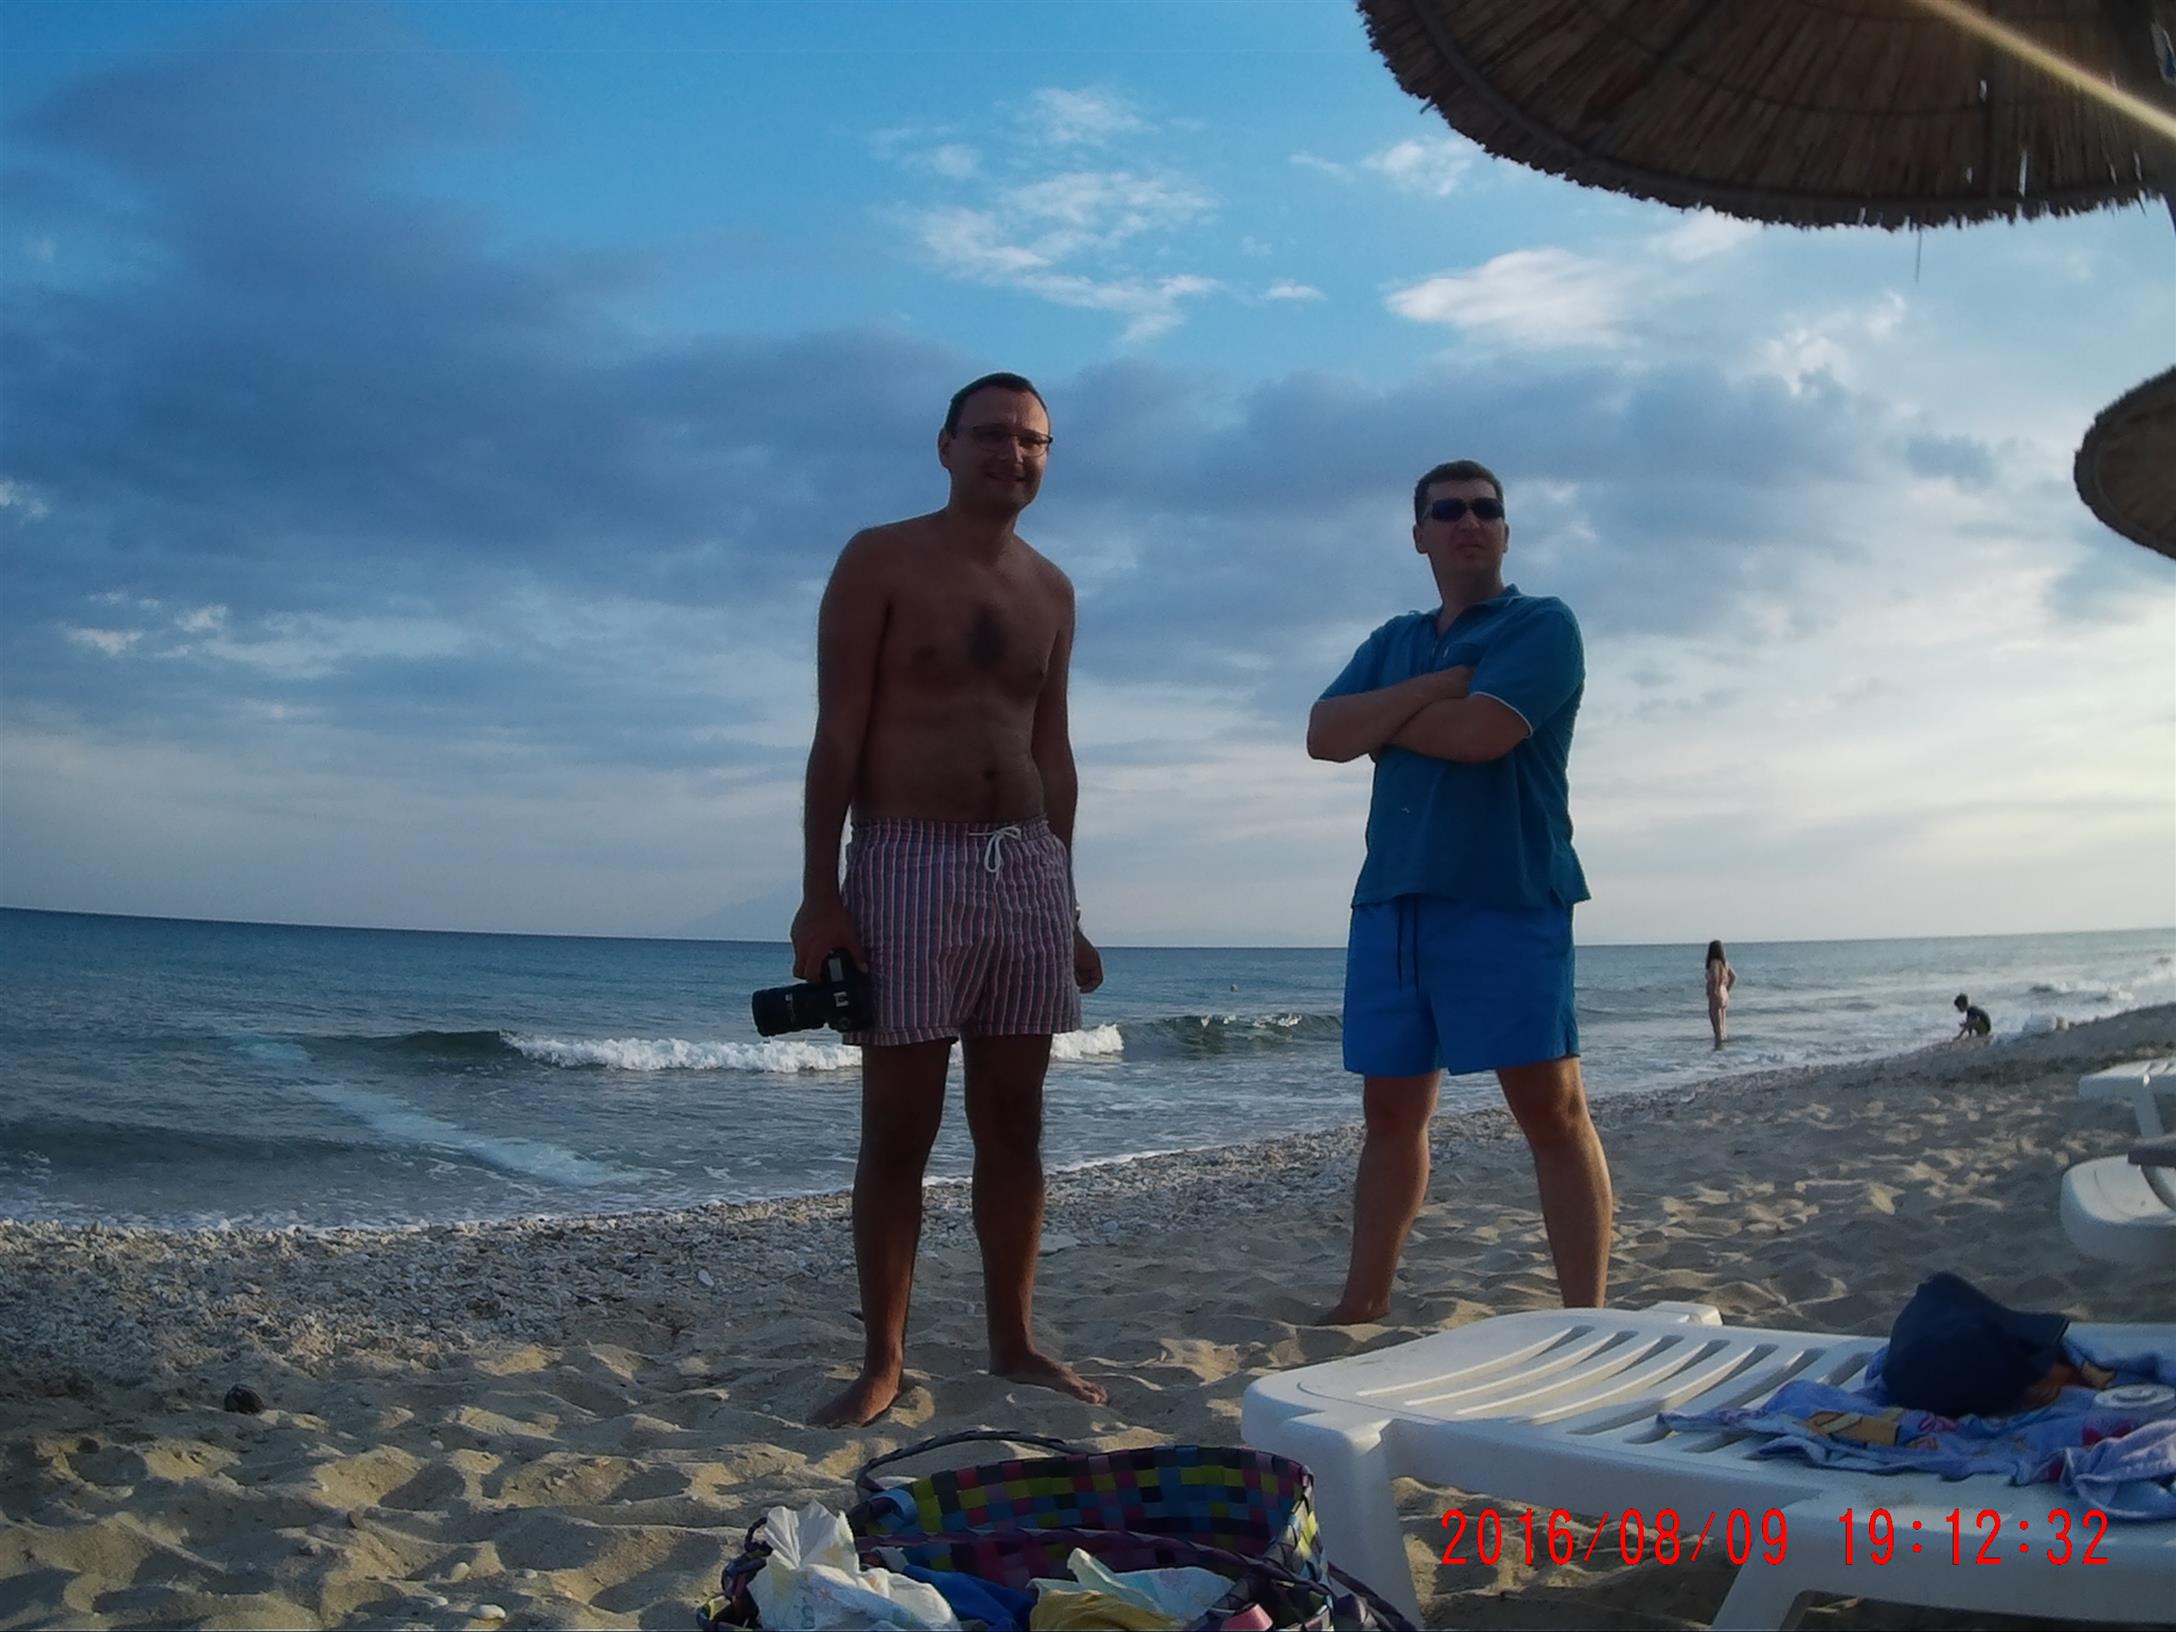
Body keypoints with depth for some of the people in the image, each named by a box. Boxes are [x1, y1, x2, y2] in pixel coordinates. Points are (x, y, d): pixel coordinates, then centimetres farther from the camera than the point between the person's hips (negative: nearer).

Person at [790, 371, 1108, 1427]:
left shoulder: (1050, 589, 15)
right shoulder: (880, 561, 0)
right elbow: (837, 736, -6)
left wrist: (1067, 905, 15)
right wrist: (819, 894, -13)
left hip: (1028, 867, 5)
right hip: (908, 863, -5)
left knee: (1013, 1122, 8)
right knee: (897, 1129, -1)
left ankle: (1013, 1342, 19)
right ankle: (881, 1360, 9)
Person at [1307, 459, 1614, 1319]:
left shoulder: (1543, 624, 2)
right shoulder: (1391, 643, 19)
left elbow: (1480, 732, -15)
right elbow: (1324, 736, 3)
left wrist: (1379, 718, 1)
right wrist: (1435, 684, -7)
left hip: (1509, 900, -5)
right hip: (1391, 901, 6)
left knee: (1552, 1106, -6)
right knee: (1390, 1112, 11)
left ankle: (1587, 1320, -3)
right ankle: (1360, 1309, 19)